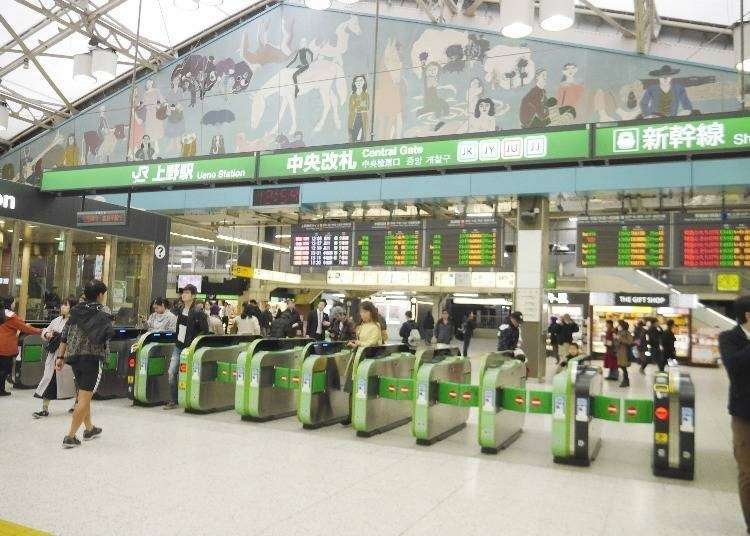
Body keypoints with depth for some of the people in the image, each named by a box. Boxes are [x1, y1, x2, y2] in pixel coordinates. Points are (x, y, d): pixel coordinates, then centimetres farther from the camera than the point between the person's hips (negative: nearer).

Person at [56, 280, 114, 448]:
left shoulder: (76, 310, 11)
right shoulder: (103, 311, -6)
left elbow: (65, 335, 9)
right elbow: (107, 333, -20)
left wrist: (60, 356, 13)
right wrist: (111, 325, 1)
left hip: (74, 357, 7)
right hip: (92, 357, -7)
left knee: (84, 394, 21)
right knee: (84, 398, -3)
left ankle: (89, 428, 35)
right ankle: (70, 437, -6)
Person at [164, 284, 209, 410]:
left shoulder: (198, 312, -13)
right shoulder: (181, 310, 9)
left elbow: (205, 331, -11)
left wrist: (194, 342, -16)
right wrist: (178, 337, 14)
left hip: (189, 347, -6)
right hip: (178, 345, 6)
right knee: (172, 372, 1)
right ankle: (172, 401, 10)